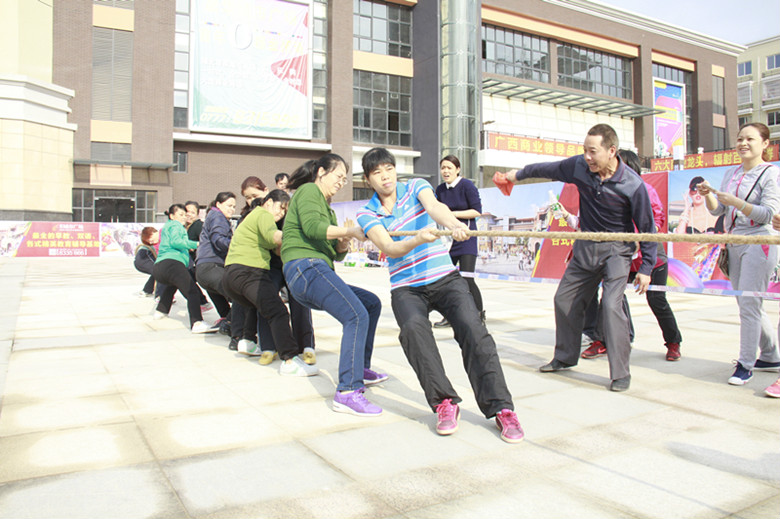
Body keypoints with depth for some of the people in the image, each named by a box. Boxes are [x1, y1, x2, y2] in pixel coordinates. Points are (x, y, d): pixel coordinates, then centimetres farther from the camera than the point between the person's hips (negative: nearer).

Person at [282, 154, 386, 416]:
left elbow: (337, 254, 26)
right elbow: (311, 227, -17)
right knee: (357, 316, -25)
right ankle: (347, 392, -32)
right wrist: (350, 231, -14)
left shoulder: (327, 206, 31)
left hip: (317, 272, 10)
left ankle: (361, 368, 20)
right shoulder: (308, 191, 4)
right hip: (306, 267, -10)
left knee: (372, 303, 16)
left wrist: (343, 244, 5)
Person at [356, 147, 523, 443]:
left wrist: (454, 224, -45)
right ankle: (444, 402, -22)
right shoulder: (367, 214, 3)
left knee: (472, 329, -23)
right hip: (406, 288, 0)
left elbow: (434, 206, -21)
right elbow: (389, 249, -15)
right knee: (413, 327, -32)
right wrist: (417, 240, -37)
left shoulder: (416, 187, 3)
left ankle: (501, 408, -18)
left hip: (446, 279, 0)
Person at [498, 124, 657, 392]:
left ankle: (621, 373, -8)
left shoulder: (633, 185, -21)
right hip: (585, 246, 5)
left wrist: (646, 268, -10)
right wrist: (519, 174, 23)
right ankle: (565, 357, 30)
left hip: (616, 249, -5)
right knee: (565, 299, 10)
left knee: (611, 303, -21)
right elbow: (548, 169, 10)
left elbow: (647, 228, -10)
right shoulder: (579, 166, -10)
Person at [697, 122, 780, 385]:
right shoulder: (730, 174, 14)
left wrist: (735, 202, -23)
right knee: (749, 305, 14)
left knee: (749, 304, -9)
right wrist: (708, 195, -6)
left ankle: (745, 365, 0)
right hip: (733, 244, 7)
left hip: (759, 243, -7)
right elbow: (717, 210, 12)